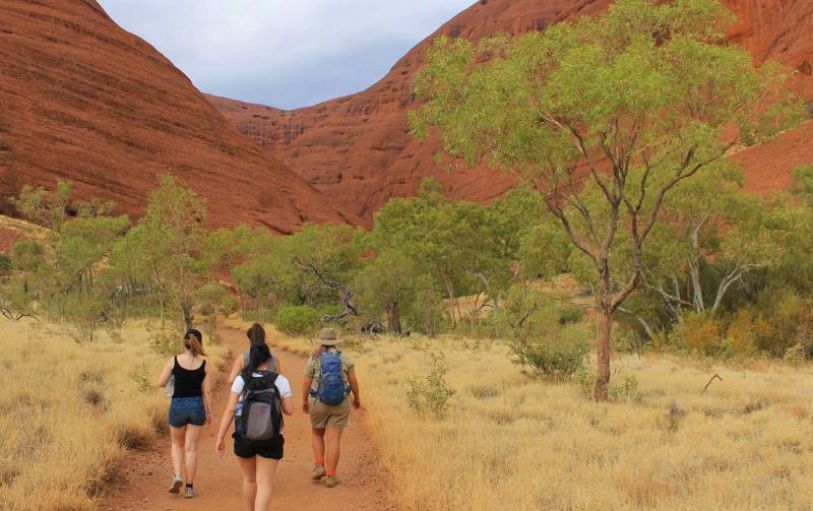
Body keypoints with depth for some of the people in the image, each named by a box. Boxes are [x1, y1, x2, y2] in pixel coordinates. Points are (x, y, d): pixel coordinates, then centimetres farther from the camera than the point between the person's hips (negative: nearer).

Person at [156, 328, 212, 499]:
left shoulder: (174, 361, -8)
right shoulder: (204, 364, -6)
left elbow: (161, 383, -5)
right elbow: (207, 391, -3)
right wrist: (209, 412, 7)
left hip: (177, 405, 0)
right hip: (197, 406, 0)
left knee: (177, 444, 21)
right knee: (191, 448, 9)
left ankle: (177, 475, 1)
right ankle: (190, 487, 11)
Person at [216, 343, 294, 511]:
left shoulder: (241, 379, -2)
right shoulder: (280, 380, -4)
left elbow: (230, 410, -7)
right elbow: (289, 410, -1)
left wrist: (220, 438, -5)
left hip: (244, 436, 2)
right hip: (270, 438, -2)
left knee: (249, 478, 22)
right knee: (264, 484, -2)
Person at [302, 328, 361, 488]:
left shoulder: (314, 359, -4)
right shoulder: (345, 358, -3)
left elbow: (306, 382, -2)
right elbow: (353, 381, 0)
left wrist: (304, 401, 12)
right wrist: (357, 398, 15)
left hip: (318, 403, 0)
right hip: (339, 404, 0)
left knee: (317, 433, 22)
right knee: (333, 440, 3)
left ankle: (319, 466, 9)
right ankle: (330, 476, 1)